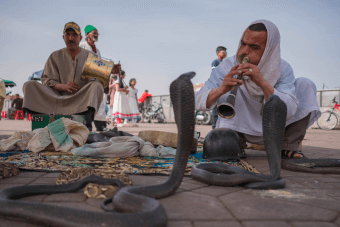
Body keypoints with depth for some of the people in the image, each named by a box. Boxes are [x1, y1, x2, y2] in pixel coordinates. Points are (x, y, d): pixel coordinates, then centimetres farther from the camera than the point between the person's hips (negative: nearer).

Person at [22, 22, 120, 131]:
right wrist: (63, 86, -13)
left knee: (97, 85, -32)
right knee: (29, 85, -13)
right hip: (58, 97, 2)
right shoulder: (55, 56, 12)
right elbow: (46, 80, 6)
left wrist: (110, 72, -14)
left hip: (82, 100, -1)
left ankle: (87, 128, -44)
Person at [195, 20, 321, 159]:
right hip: (243, 130, -1)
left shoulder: (283, 69, -16)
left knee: (305, 84, -15)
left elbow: (288, 112, -30)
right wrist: (221, 90, -46)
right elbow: (198, 102, -24)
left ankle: (288, 147, -10)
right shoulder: (228, 67, -18)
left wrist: (263, 83, -46)